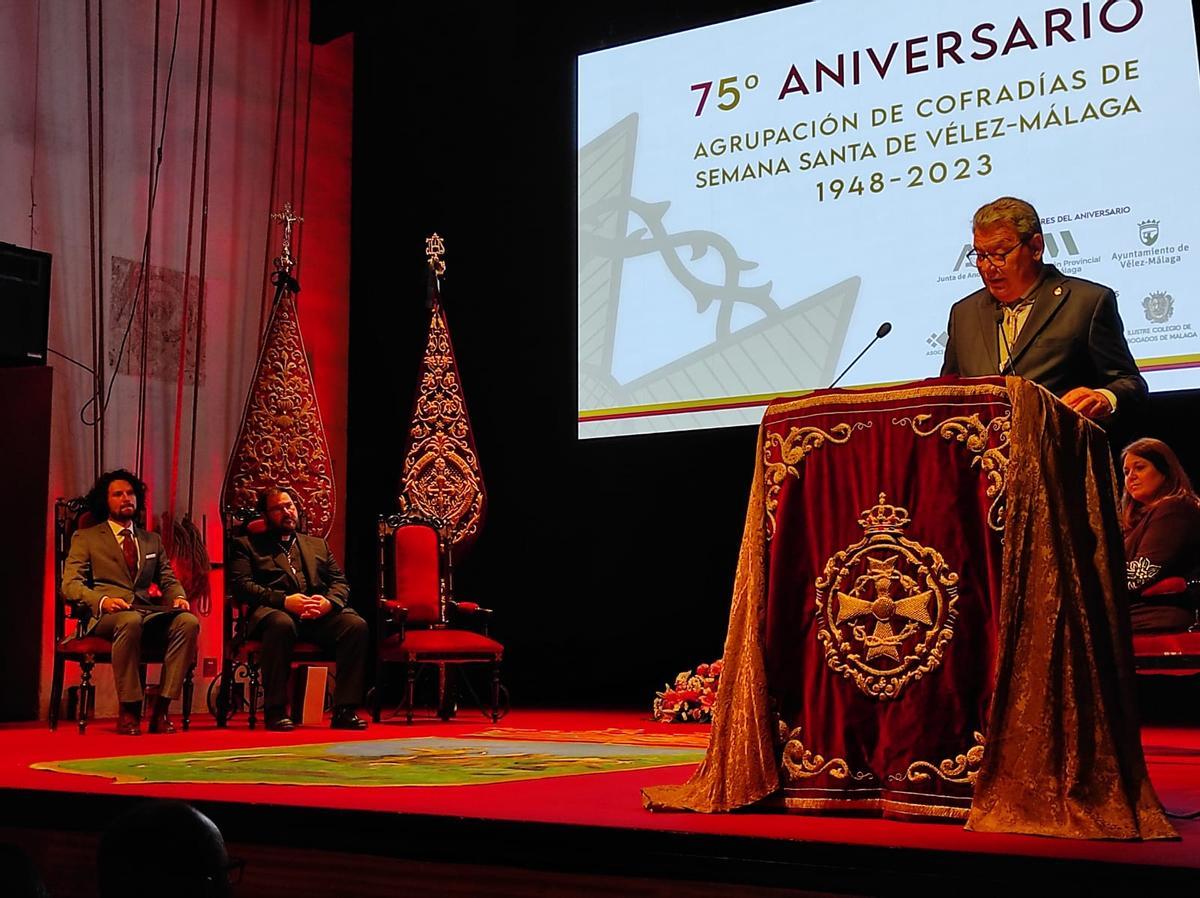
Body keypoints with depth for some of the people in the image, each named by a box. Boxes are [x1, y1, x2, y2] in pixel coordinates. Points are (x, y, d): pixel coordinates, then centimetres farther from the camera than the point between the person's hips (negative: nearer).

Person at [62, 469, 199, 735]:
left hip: (149, 611, 4)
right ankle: (129, 710, -31)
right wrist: (102, 600, -17)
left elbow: (168, 579, 22)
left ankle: (162, 708, -28)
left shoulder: (152, 540, 28)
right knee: (130, 621, -41)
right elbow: (70, 583, 4)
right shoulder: (85, 538, 16)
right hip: (106, 614, -4)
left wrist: (179, 597, -4)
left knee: (189, 621, -30)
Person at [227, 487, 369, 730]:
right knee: (281, 623, -40)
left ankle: (345, 710, -23)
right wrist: (284, 600, -14)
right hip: (275, 611, -3)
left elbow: (340, 582, 19)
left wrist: (329, 601, -6)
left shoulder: (318, 545, 29)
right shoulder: (247, 545, 18)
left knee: (356, 625, -27)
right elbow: (242, 585, 1)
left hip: (319, 616, 4)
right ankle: (276, 710, -29)